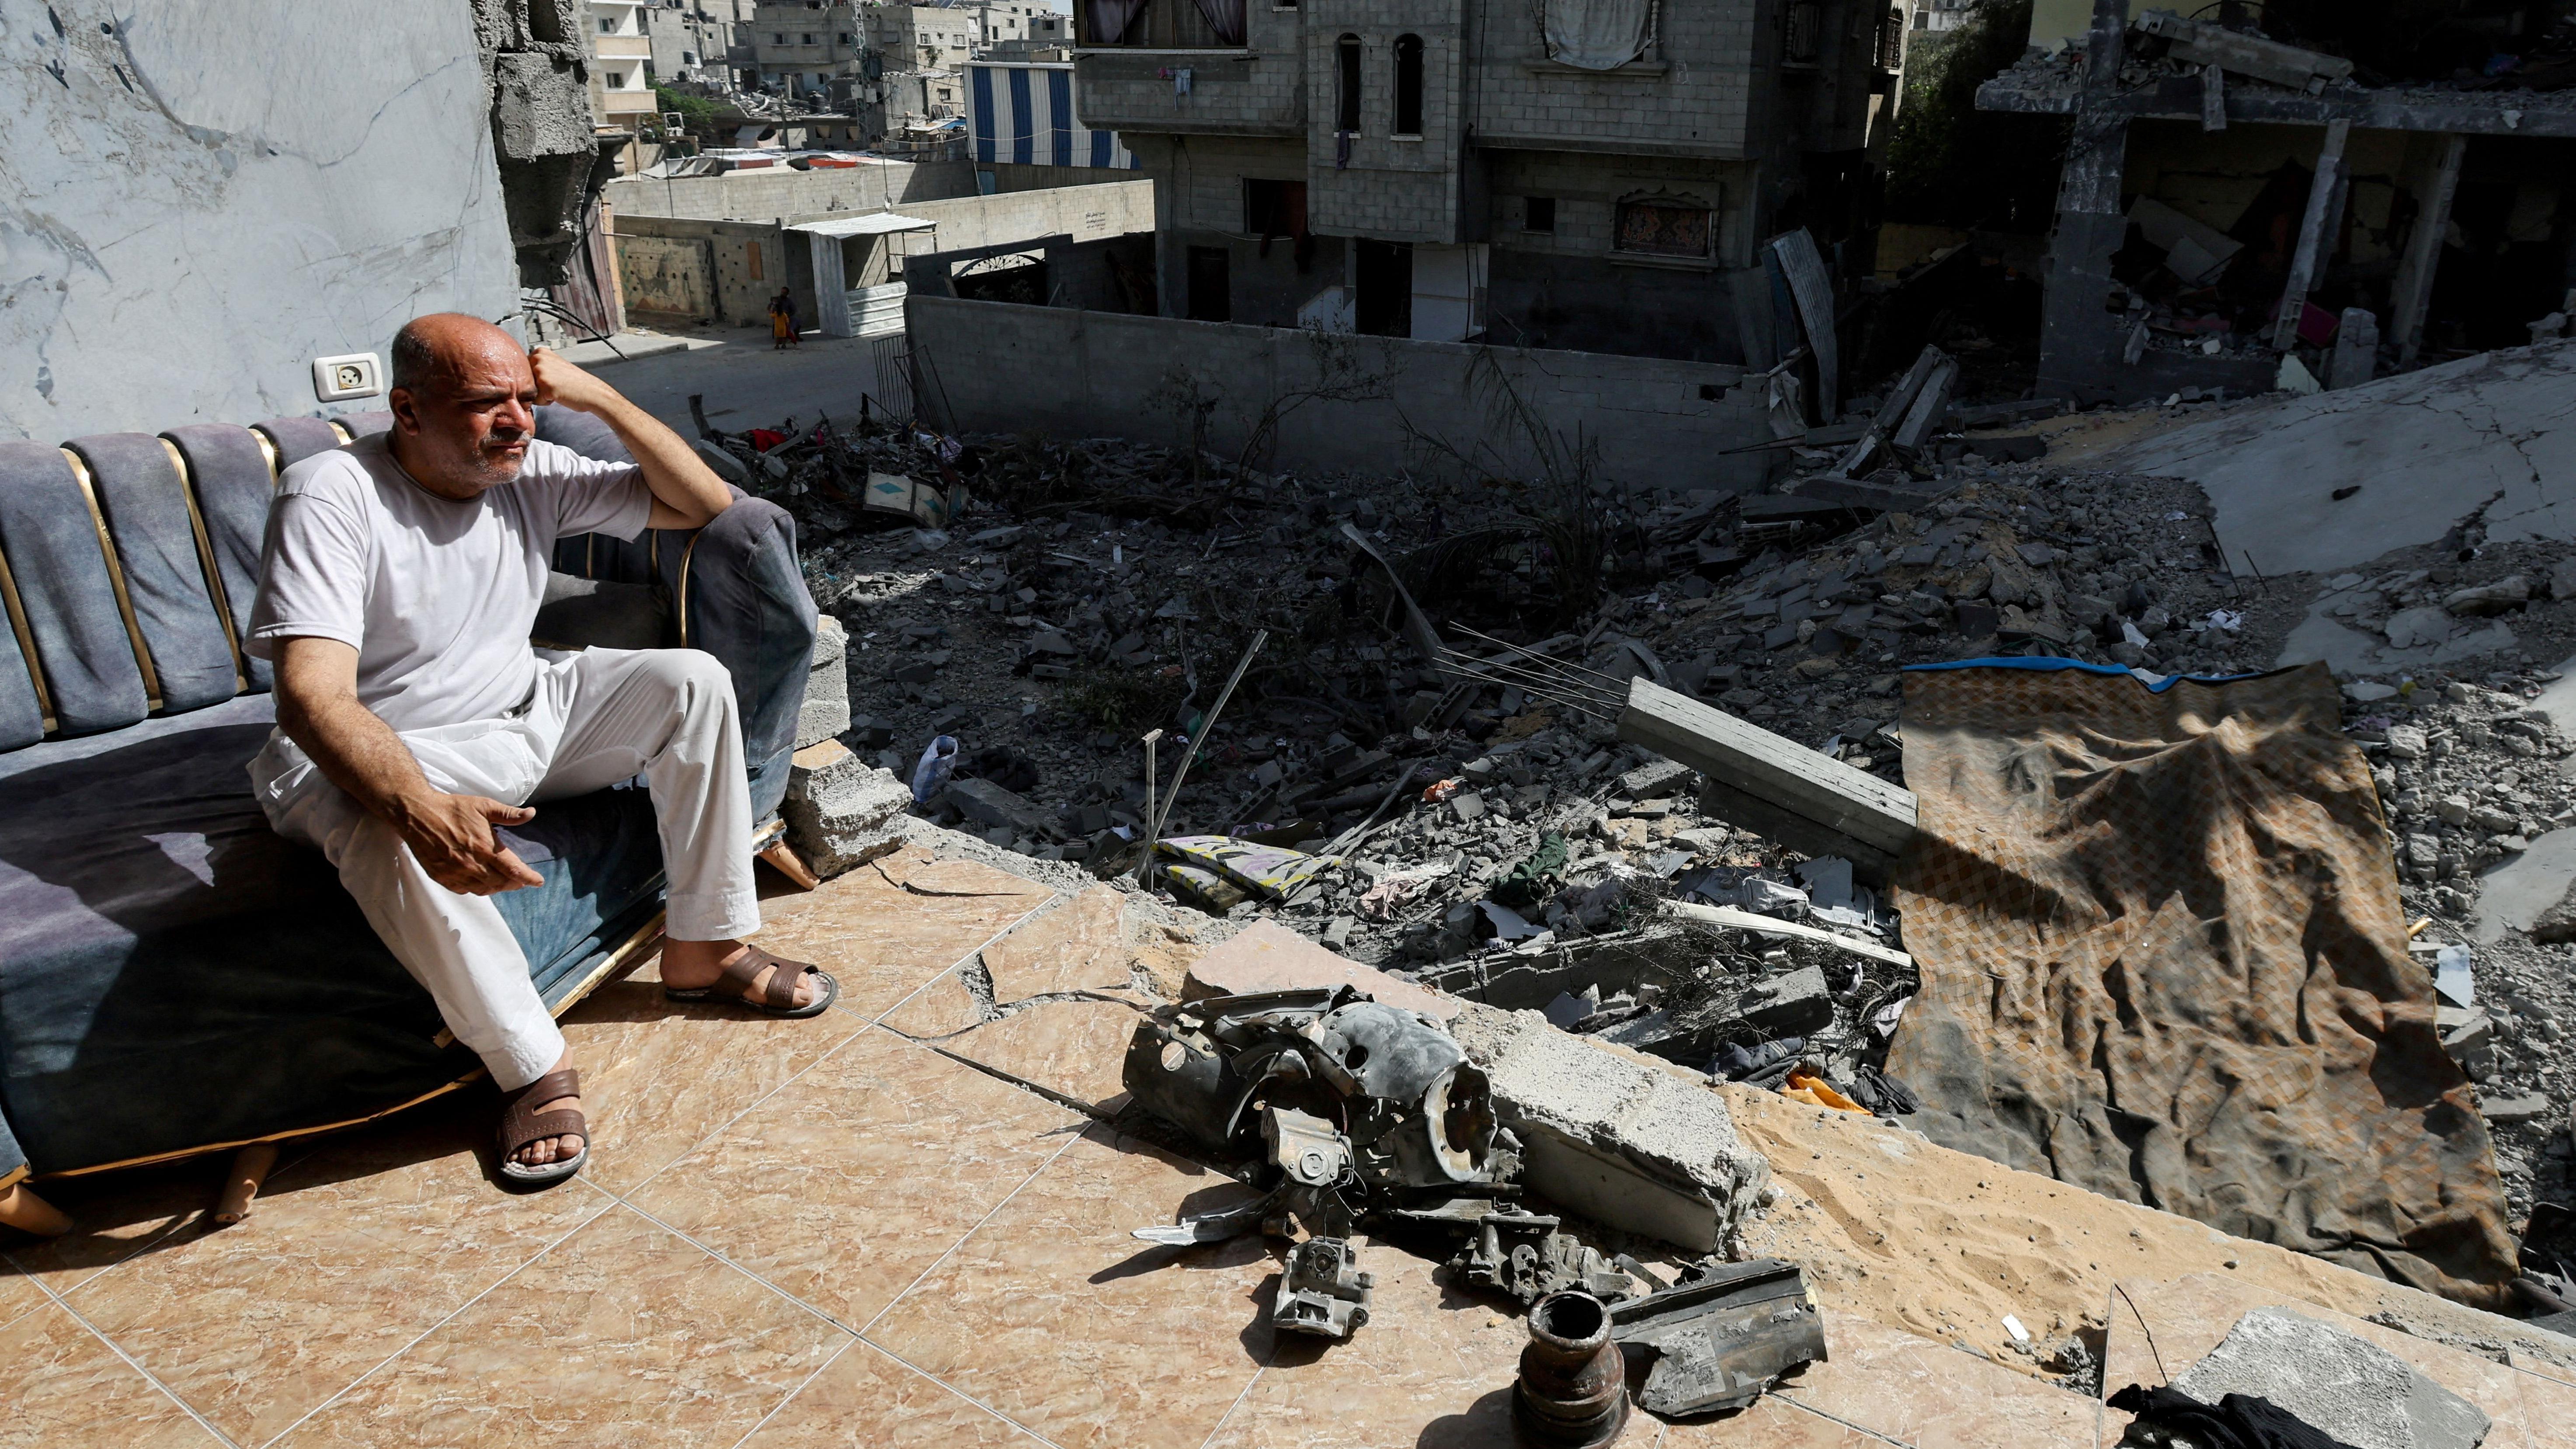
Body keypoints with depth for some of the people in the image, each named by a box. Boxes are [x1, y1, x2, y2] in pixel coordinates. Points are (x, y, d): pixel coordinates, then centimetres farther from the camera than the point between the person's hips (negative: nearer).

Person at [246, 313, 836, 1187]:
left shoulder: (531, 473, -2)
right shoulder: (331, 498, -21)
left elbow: (705, 505, 0)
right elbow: (314, 696, -32)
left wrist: (596, 397, -14)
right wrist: (421, 808, -50)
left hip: (530, 715, 6)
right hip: (390, 756, -6)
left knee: (691, 680, -13)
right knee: (394, 837, -40)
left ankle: (704, 951, -6)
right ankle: (534, 1067, -22)